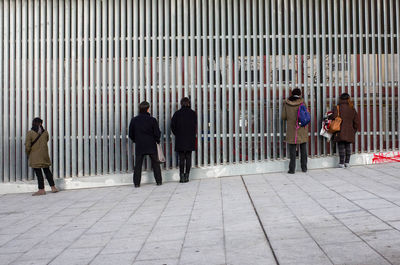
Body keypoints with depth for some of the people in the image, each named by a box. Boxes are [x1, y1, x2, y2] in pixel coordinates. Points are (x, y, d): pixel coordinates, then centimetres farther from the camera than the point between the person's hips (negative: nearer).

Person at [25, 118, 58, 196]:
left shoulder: (30, 133, -10)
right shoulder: (45, 132, 0)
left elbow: (27, 146, -11)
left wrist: (28, 153, 6)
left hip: (35, 156, -3)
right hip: (44, 155, 4)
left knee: (38, 173, 2)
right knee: (47, 171, 14)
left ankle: (41, 190, 6)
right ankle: (53, 187, 16)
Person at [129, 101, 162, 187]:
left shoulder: (134, 120, -2)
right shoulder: (152, 120, -7)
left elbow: (131, 134, 5)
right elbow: (157, 133, -4)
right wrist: (157, 140, 15)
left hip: (139, 146, 1)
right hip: (151, 146, -1)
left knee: (138, 165, 7)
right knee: (155, 164, 10)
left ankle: (136, 183, 5)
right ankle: (159, 181, 12)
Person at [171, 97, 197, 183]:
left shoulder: (177, 113, -3)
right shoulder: (193, 113, -2)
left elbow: (173, 125, -4)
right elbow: (195, 125, -2)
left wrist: (177, 134, 10)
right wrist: (192, 135, 10)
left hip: (180, 140, 0)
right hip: (190, 139, 0)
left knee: (181, 158, 4)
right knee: (188, 157, 6)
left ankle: (182, 176, 0)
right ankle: (186, 176, 6)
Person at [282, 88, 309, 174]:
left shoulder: (286, 103, -3)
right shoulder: (302, 103, -6)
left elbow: (283, 116, -1)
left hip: (291, 130, 0)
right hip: (302, 130, 0)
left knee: (292, 150, 3)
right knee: (303, 150, 12)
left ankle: (292, 169, 1)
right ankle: (304, 167, 18)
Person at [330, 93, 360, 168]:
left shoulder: (337, 108, -8)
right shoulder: (352, 109, 6)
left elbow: (333, 117, -22)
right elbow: (357, 121, 10)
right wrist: (354, 130, 21)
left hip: (340, 133, -4)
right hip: (350, 133, 4)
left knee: (341, 147, 2)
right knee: (348, 147, 15)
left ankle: (341, 163, 3)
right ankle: (347, 162, 20)